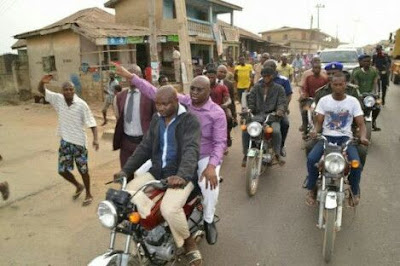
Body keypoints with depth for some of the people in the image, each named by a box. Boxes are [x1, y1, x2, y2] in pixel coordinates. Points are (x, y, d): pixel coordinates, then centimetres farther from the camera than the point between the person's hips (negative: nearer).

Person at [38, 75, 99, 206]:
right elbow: (41, 91, 2)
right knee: (62, 170, 11)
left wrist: (95, 138, -25)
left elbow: (91, 122, -13)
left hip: (78, 142, -4)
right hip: (64, 142, 5)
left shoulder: (81, 104, -15)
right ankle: (78, 186, 37)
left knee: (83, 170, 7)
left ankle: (88, 194, 25)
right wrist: (42, 82, -21)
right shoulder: (58, 99, -3)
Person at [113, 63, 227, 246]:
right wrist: (130, 76, -8)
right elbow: (155, 92, -3)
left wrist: (211, 165, -33)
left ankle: (208, 220, 0)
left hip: (205, 157, -3)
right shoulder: (182, 101, -2)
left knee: (209, 183, -32)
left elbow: (220, 142, -17)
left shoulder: (217, 113, -13)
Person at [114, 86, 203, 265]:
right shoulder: (156, 120, 11)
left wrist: (182, 175, -43)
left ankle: (189, 243, -1)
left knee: (169, 209, -31)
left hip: (180, 175, -7)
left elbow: (191, 150, -25)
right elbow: (145, 147, 11)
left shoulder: (189, 120, -11)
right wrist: (126, 170, -1)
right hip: (156, 172, 7)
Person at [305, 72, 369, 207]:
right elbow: (319, 121, 5)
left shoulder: (353, 101, 3)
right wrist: (315, 131, -19)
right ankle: (311, 189, -3)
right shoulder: (324, 100, 4)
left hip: (345, 137, 0)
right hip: (326, 136, 0)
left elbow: (361, 124, 2)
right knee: (311, 159, -27)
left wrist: (363, 136, -20)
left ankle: (355, 192, 4)